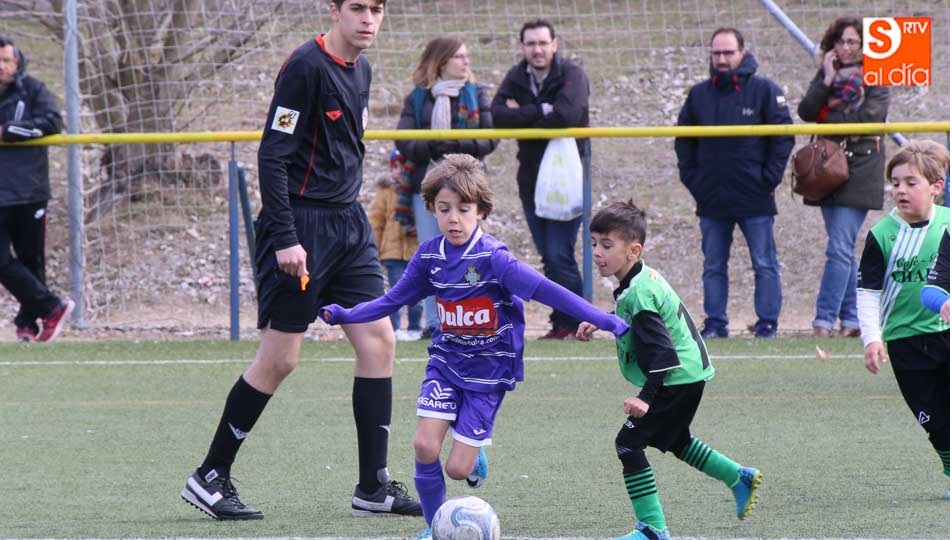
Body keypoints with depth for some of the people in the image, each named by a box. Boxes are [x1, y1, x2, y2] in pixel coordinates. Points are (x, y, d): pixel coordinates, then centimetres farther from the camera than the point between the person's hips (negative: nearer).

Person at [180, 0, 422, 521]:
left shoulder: (359, 69, 11)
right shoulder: (305, 66, -15)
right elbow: (272, 155, -17)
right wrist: (285, 239, -21)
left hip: (348, 224, 8)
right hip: (301, 227, -8)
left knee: (378, 339, 1)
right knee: (279, 358, -5)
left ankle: (373, 487, 6)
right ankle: (209, 478, 7)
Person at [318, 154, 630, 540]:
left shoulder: (492, 258, -21)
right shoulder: (430, 256, -5)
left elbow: (545, 290, -27)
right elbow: (393, 301, 9)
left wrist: (605, 321, -34)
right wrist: (344, 315, 1)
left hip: (489, 367, -4)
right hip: (447, 360, 4)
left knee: (457, 469, -6)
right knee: (425, 447, -14)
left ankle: (475, 452, 33)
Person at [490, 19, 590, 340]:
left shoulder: (572, 75, -8)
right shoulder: (517, 78, 7)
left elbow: (566, 115, -26)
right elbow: (496, 115, -8)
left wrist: (521, 117, -13)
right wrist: (539, 112, -18)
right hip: (531, 178, 6)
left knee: (559, 254, -12)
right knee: (549, 257, 8)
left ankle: (571, 323, -4)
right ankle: (562, 324, 13)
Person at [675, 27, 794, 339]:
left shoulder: (764, 91, -4)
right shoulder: (699, 95, 8)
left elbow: (784, 136, -4)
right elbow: (683, 140, 16)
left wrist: (769, 177, -8)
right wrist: (691, 178, 6)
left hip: (755, 199, -4)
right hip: (712, 200, 4)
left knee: (765, 264, 0)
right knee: (713, 266, 8)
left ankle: (767, 323, 5)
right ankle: (714, 323, 13)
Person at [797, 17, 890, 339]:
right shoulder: (826, 75, 13)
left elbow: (871, 116, -14)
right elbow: (805, 112, 0)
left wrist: (829, 117, -7)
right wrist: (827, 80, -9)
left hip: (860, 170, -6)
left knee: (840, 248, -14)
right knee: (844, 250, 9)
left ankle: (825, 319, -17)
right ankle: (852, 319, 14)